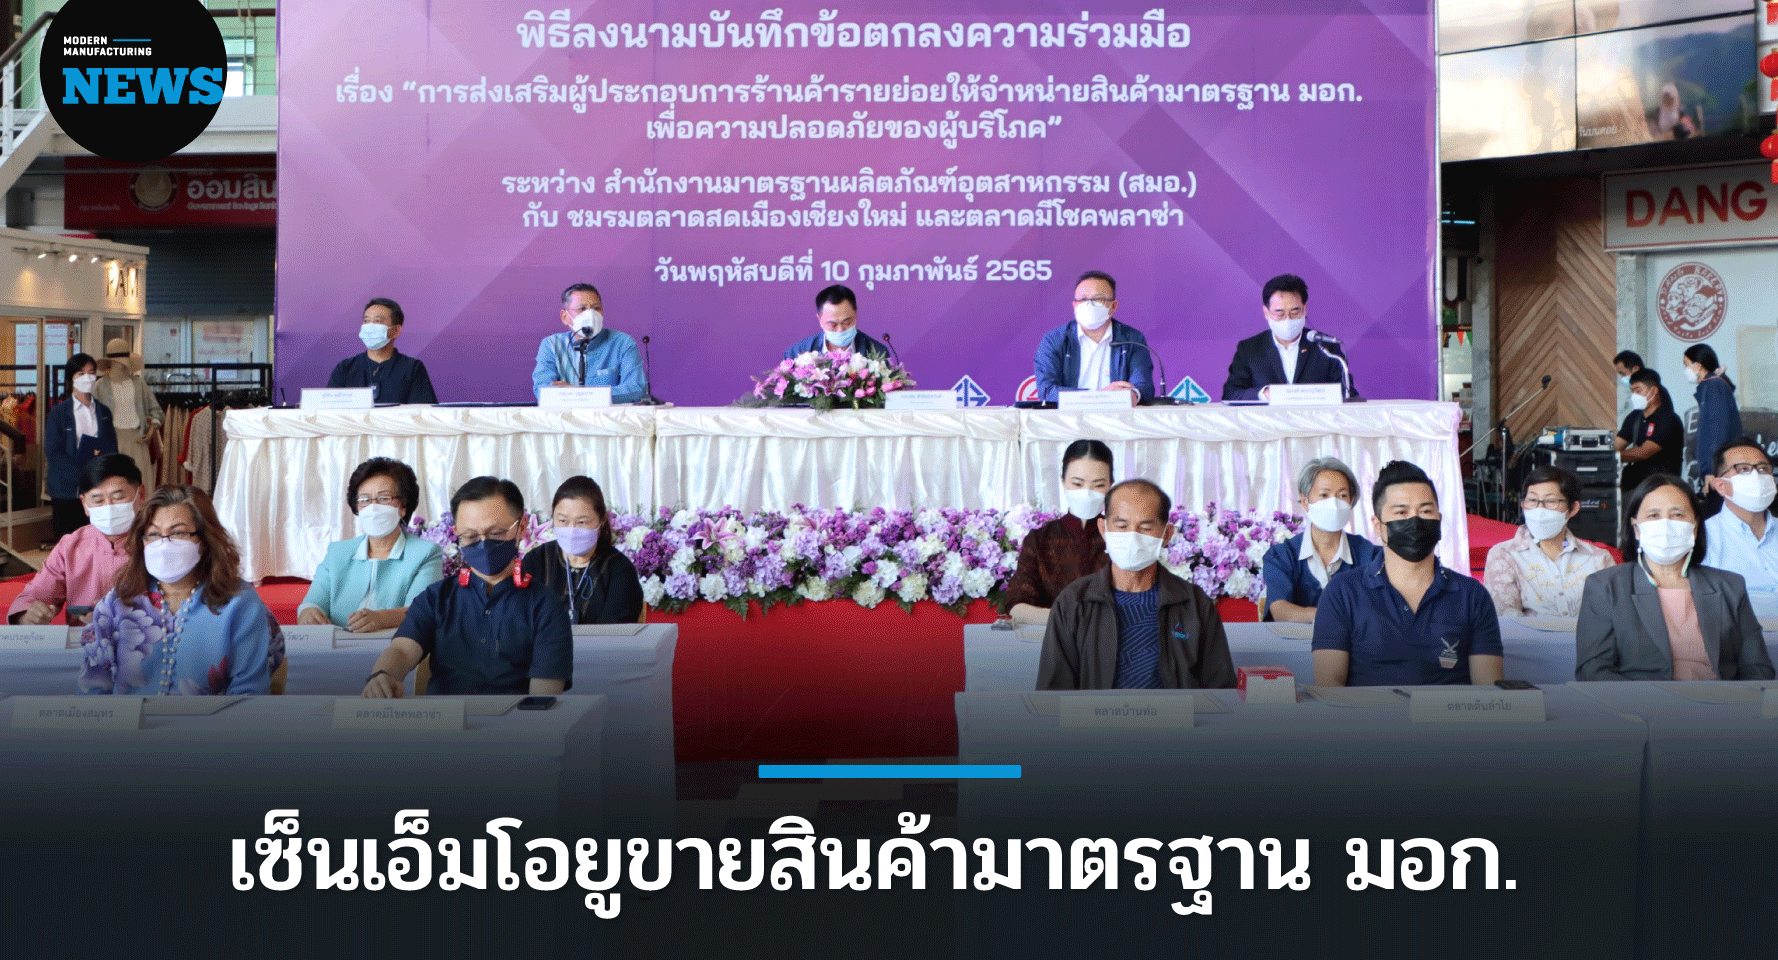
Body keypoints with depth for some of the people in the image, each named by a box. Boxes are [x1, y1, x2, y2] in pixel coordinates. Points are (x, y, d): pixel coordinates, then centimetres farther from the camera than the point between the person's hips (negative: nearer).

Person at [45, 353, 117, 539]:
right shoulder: (58, 412, 2)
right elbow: (53, 452, -4)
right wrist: (82, 475, -15)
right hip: (66, 491, -3)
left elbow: (112, 449, 10)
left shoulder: (103, 412, 14)